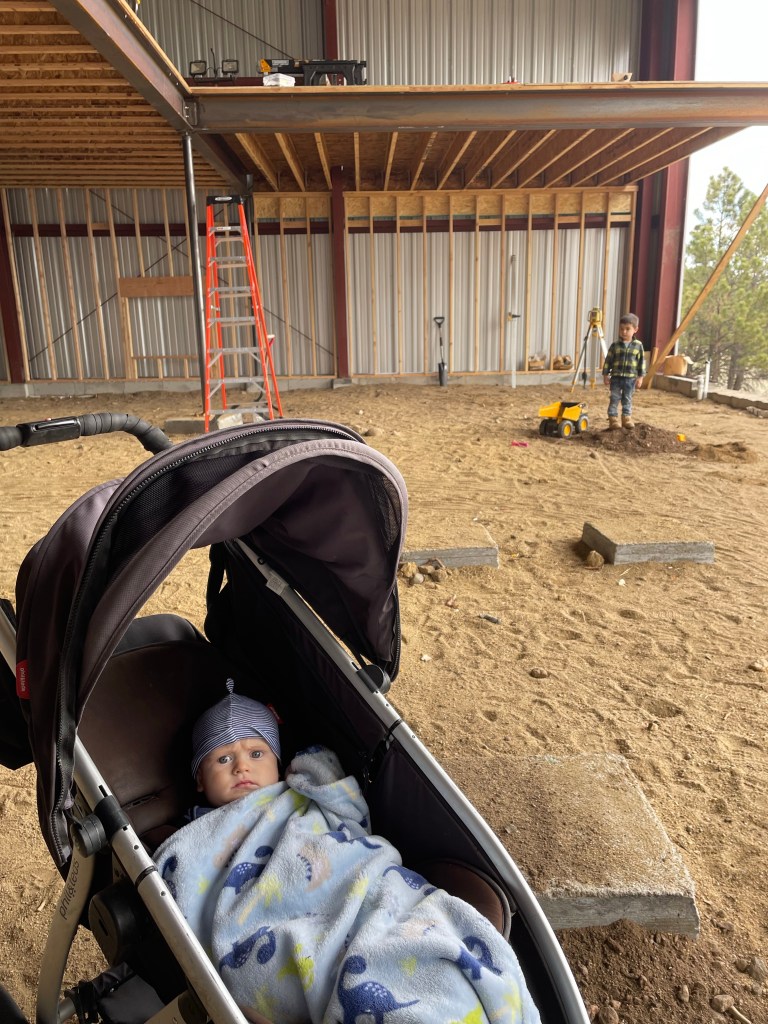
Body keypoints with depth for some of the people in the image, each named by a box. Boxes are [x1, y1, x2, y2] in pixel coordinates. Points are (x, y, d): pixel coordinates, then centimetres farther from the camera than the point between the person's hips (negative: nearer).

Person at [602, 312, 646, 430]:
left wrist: (640, 377, 1)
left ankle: (626, 418, 20)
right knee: (614, 399, 1)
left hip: (630, 378, 1)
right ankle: (613, 420, 6)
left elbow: (642, 362, 4)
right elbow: (608, 361, 2)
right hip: (616, 377, -1)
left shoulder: (638, 345, -1)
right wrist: (605, 375, -1)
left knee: (627, 400, 10)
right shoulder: (615, 345, -2)